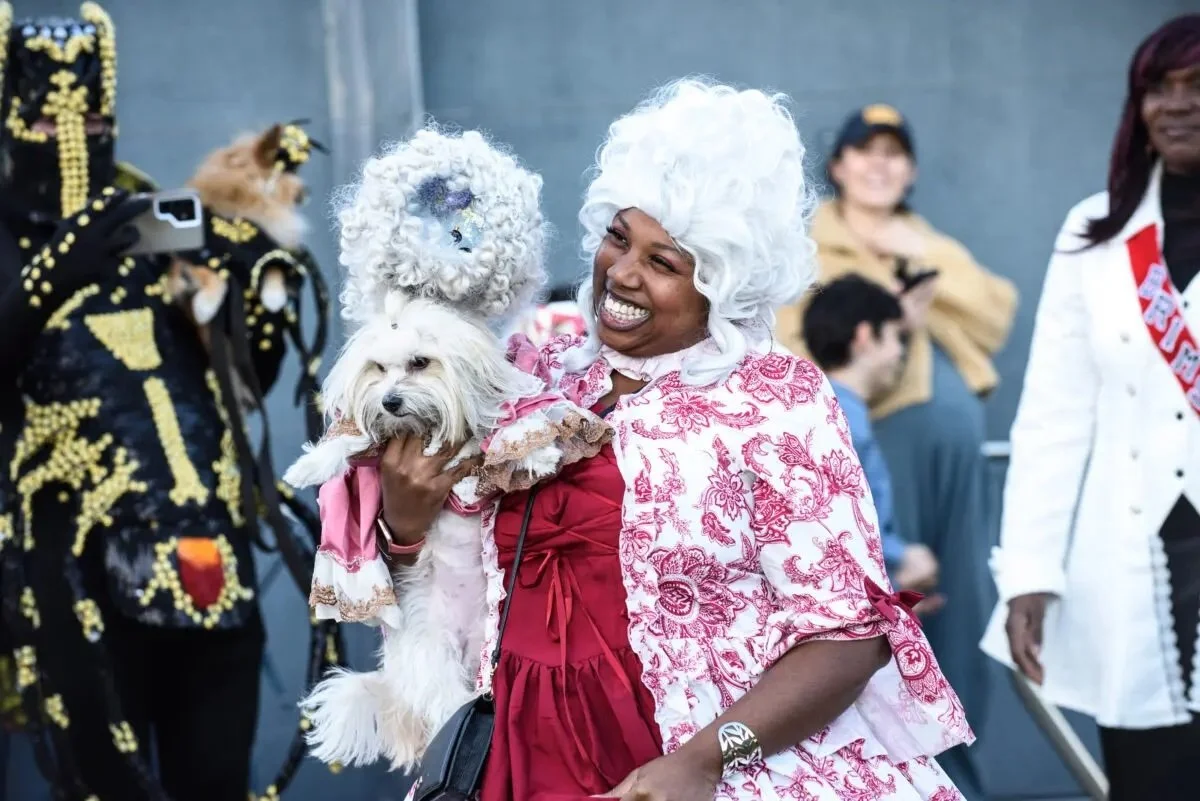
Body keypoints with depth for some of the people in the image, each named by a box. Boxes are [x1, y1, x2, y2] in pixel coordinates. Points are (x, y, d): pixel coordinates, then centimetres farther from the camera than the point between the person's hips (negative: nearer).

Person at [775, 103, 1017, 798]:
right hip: (881, 439, -6)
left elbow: (998, 321, 10)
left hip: (958, 438, 6)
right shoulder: (806, 249, 7)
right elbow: (791, 355, -6)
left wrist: (935, 258, -1)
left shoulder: (928, 245, 24)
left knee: (962, 605, 5)